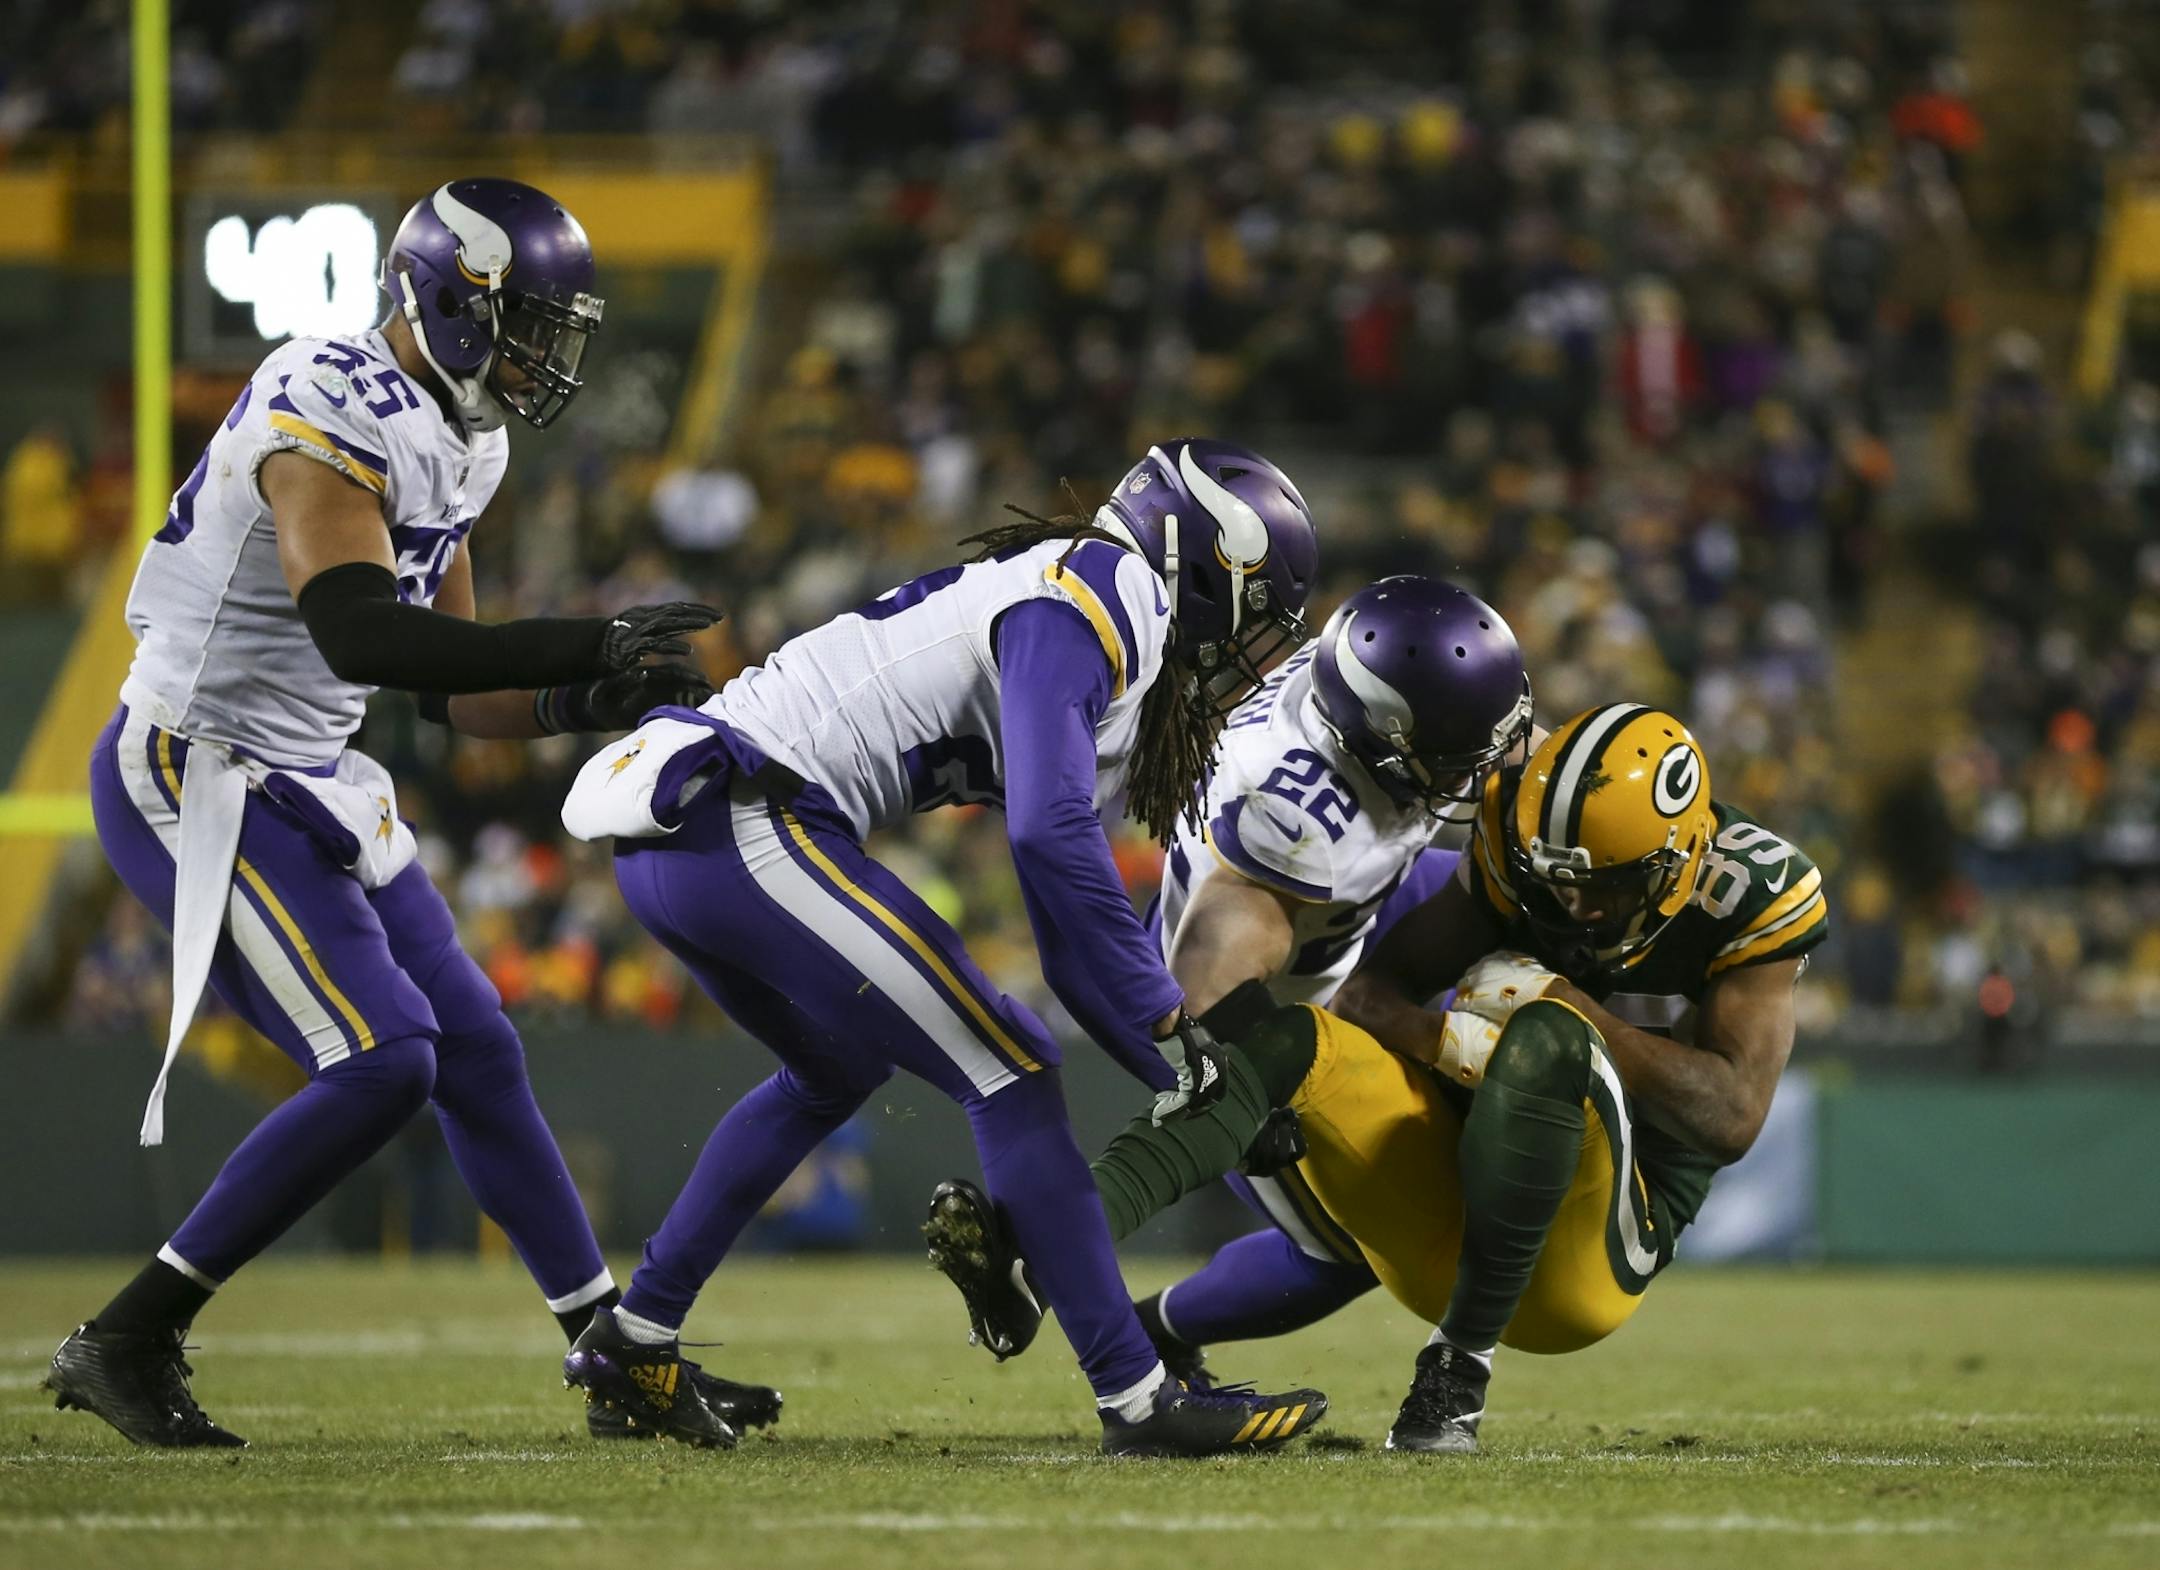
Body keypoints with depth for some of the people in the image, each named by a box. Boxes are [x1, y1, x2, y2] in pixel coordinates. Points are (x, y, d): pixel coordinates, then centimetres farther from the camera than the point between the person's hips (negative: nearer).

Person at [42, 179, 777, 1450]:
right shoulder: (331, 417, -22)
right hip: (193, 783, -10)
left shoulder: (452, 441, 9)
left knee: (478, 1055, 10)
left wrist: (585, 701, -3)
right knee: (382, 1060, -17)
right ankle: (128, 1344, -10)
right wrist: (583, 644, -37)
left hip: (306, 787, 10)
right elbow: (360, 634, -37)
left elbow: (451, 686, 15)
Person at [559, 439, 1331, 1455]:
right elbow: (1050, 836, -20)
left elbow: (1069, 915, 26)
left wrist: (1180, 1058, 20)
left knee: (837, 1070, 32)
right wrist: (1169, 1033, -14)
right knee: (1007, 1074, -6)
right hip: (749, 826, -10)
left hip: (671, 838, 10)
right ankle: (1139, 1401, -6)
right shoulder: (1083, 600, -7)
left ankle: (632, 1341, 35)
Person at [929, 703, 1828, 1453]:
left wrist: (1574, 1016, -20)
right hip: (1450, 1229, 4)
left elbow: (1732, 1117, -16)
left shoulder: (1748, 900, -7)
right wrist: (1441, 1039, -22)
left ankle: (1458, 1372, -31)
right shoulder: (1522, 851, 2)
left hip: (1591, 1248, -4)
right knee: (1289, 1040, -20)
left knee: (1545, 1043, -35)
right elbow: (1370, 991, 1)